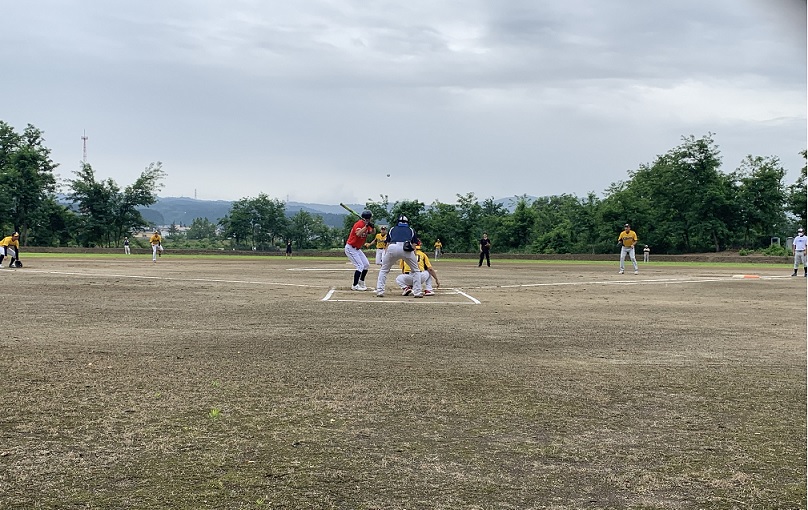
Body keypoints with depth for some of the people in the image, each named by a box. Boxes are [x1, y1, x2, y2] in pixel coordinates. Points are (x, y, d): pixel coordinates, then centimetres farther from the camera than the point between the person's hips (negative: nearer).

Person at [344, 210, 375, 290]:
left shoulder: (366, 224, 3)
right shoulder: (359, 224, -24)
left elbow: (371, 232, 2)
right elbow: (358, 234, -41)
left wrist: (372, 227, -18)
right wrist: (366, 226, -40)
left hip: (357, 249, 10)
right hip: (350, 248, -10)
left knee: (366, 265, 14)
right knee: (360, 266, -16)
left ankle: (361, 283, 26)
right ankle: (354, 286, -11)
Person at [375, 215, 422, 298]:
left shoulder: (392, 229, 33)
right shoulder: (411, 230, 32)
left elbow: (387, 245, 27)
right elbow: (413, 247, 23)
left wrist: (384, 259, 29)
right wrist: (414, 260, 28)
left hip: (392, 247, 0)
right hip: (407, 248, 0)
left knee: (383, 270, 20)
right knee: (416, 270, 20)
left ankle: (379, 291, 10)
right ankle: (417, 292, 11)